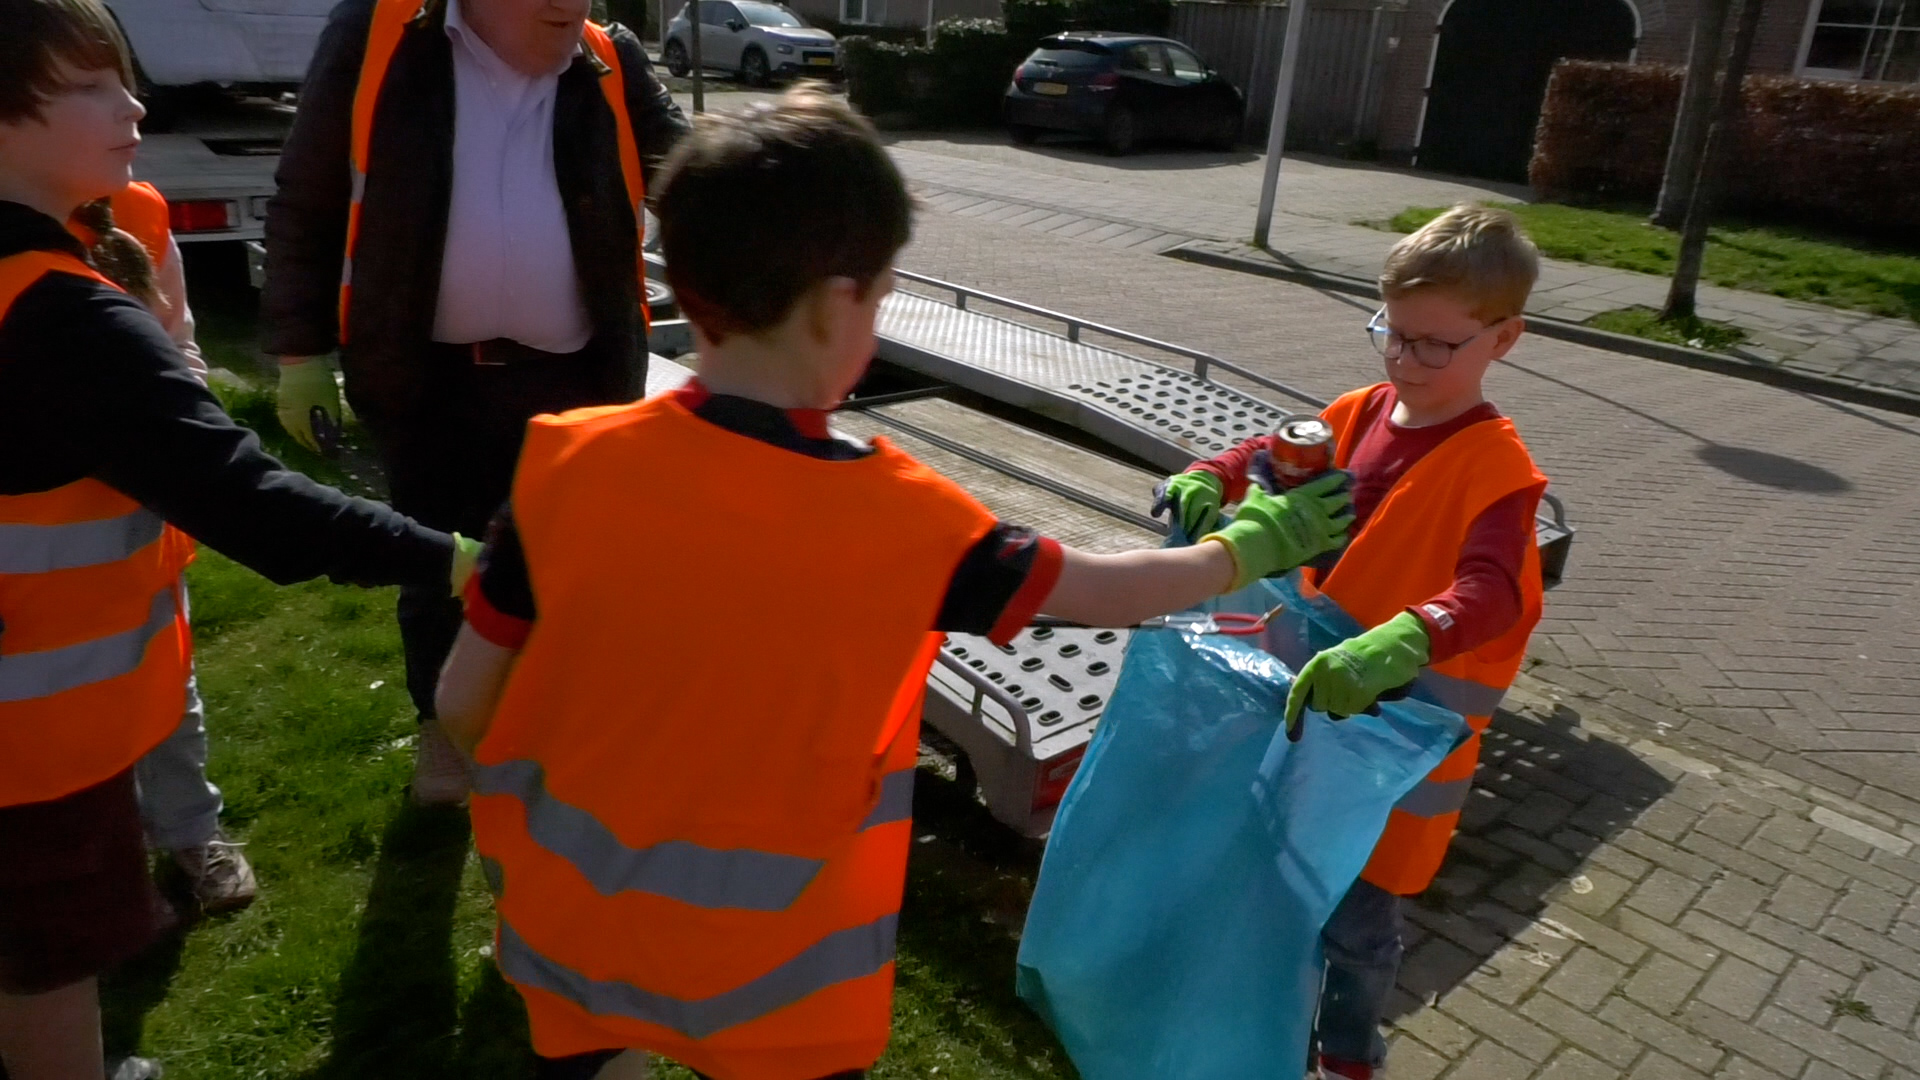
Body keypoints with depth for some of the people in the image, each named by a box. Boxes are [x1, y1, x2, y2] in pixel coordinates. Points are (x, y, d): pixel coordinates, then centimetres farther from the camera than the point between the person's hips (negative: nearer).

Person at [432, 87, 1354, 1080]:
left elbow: (463, 702, -8)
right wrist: (1249, 547, 10)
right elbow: (1109, 594, -9)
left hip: (571, 913, 3)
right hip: (769, 962, -2)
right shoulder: (894, 515, -24)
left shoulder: (565, 463, -18)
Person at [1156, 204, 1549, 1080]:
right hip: (1316, 694, 6)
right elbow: (1278, 456, 12)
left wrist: (1399, 642, -53)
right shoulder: (1363, 413, -1)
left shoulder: (1495, 464, -19)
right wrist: (1208, 479, -10)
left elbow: (1489, 591, -33)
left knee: (1356, 915, 10)